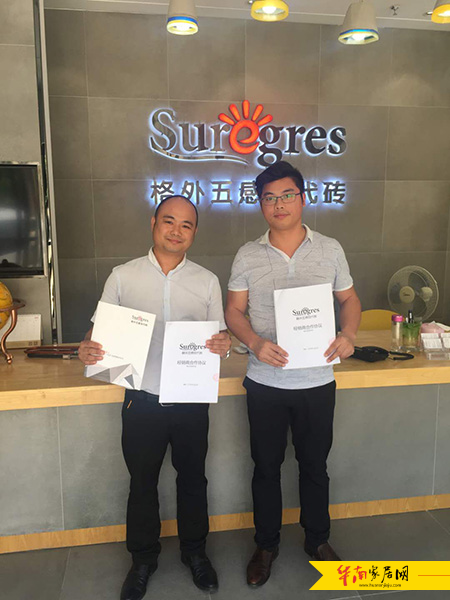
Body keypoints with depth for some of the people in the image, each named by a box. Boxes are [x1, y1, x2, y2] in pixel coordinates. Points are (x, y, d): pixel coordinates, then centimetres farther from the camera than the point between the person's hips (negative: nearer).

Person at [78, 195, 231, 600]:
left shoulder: (207, 281, 2)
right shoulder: (122, 277, -1)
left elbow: (219, 336, 4)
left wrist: (223, 345, -19)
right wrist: (88, 350, -20)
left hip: (191, 399, 1)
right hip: (143, 399, 0)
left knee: (192, 479, 17)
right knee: (142, 481, 15)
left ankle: (194, 551, 41)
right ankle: (143, 559, 39)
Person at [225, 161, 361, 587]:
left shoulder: (330, 250, 0)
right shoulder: (247, 255, -2)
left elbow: (349, 299, 7)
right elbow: (233, 311, -1)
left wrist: (348, 334, -13)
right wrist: (255, 343, -20)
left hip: (317, 381, 1)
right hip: (265, 383, 0)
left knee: (314, 465, 17)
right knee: (266, 467, 15)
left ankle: (317, 539, 41)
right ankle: (266, 545, 37)